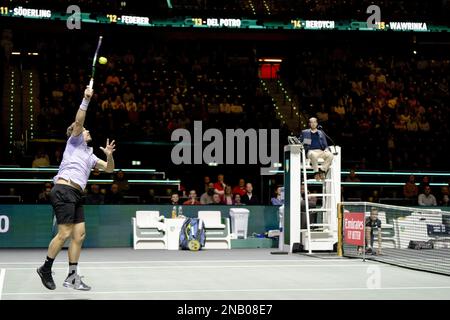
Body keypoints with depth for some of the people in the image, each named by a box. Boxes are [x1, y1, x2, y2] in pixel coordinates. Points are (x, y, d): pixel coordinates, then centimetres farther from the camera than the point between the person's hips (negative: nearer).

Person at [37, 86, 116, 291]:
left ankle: (72, 277, 7)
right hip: (63, 190, -9)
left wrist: (109, 155, 6)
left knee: (79, 234, 3)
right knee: (64, 233, -12)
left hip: (75, 195, 9)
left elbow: (109, 169, 25)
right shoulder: (74, 141, 7)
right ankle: (46, 269, 4)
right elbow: (78, 121, -10)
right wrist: (86, 99, -14)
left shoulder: (89, 154, 26)